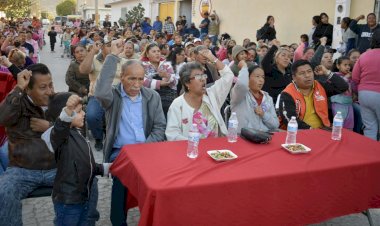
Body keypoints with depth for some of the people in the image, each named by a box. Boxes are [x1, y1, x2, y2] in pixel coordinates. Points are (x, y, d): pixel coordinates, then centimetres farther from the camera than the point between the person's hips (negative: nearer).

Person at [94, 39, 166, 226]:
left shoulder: (152, 96, 8)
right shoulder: (113, 95, 0)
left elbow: (160, 127, 6)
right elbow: (100, 93, -26)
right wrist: (113, 56, -21)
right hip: (119, 151, -2)